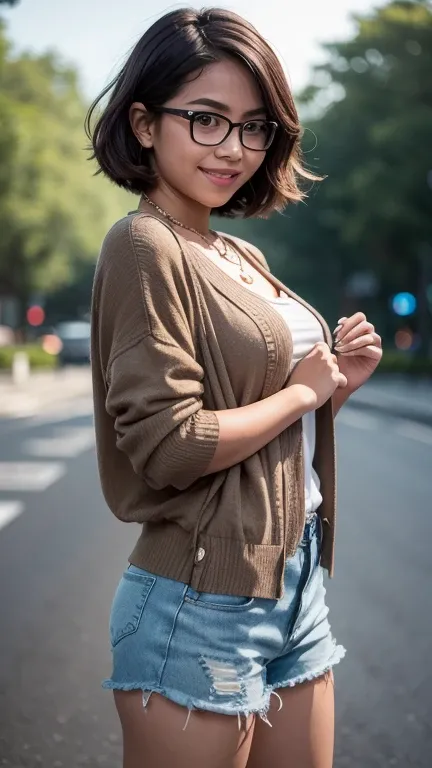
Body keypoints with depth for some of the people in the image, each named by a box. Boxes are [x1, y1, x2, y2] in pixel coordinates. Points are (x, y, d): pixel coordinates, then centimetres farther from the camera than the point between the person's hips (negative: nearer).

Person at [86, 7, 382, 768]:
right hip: (201, 605, -8)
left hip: (294, 584, 8)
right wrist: (301, 391, -11)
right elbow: (170, 446, -23)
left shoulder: (244, 258, 10)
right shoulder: (145, 248, -14)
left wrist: (336, 384, 0)